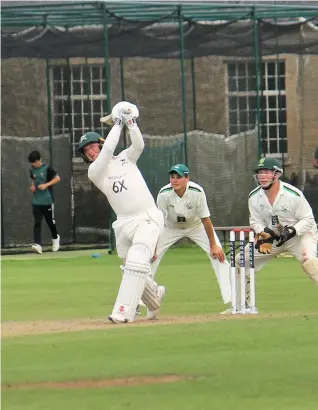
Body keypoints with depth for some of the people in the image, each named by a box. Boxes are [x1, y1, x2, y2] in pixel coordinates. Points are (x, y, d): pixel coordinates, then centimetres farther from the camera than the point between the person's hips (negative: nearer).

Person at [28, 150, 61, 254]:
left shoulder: (47, 168, -9)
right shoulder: (32, 170, 7)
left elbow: (57, 178, -10)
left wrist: (46, 185, -20)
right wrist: (32, 186, 5)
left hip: (47, 200, -4)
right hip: (36, 201, 4)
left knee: (50, 221, 9)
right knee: (37, 222, -8)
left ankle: (55, 238, 37)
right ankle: (38, 244, -17)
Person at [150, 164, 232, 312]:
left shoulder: (197, 192, -31)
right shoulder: (164, 194, -28)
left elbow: (205, 219, -23)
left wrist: (213, 245, -19)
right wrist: (154, 248, -23)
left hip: (196, 226, -1)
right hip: (171, 228, 1)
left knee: (218, 255, -16)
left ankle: (231, 299, -14)